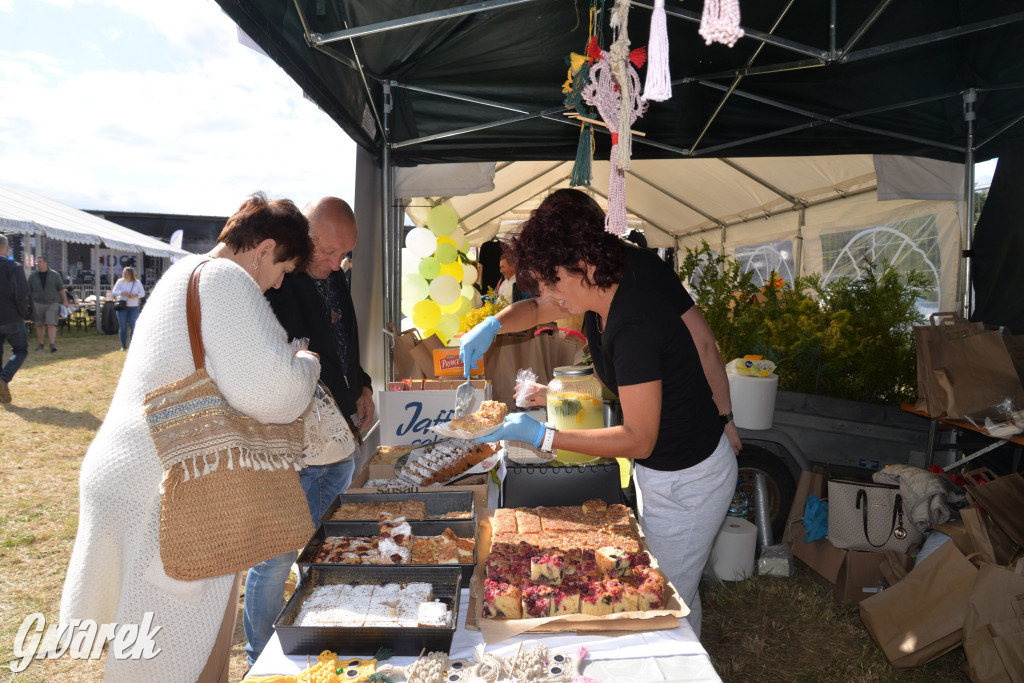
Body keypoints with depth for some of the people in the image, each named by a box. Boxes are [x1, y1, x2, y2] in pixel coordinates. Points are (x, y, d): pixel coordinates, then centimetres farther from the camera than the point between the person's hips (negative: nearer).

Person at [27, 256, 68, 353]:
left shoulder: (55, 275, 3)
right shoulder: (32, 277, 7)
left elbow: (61, 289, 5)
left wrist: (65, 301, 3)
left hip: (52, 303, -2)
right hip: (38, 304, 2)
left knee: (51, 324, -12)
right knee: (40, 325, 7)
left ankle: (52, 344, -16)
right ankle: (41, 344, 18)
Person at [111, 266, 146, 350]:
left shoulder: (137, 283, 3)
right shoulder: (120, 281, 2)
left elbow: (143, 293, 6)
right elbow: (114, 292, 0)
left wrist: (136, 295, -14)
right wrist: (122, 293, -19)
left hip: (134, 307, 0)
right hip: (122, 306, 0)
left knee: (133, 326, -6)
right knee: (123, 327, 2)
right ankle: (123, 345, 10)